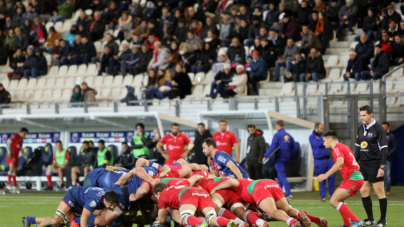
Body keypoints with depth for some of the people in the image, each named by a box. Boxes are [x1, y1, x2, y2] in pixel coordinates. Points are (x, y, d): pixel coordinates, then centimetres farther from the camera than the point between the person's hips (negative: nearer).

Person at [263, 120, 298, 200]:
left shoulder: (277, 135, -8)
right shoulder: (289, 136, 12)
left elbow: (273, 147, -17)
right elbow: (295, 148, 11)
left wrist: (265, 156, -14)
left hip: (279, 159, -7)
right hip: (286, 159, 7)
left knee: (282, 176, -9)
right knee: (280, 176, 17)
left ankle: (289, 194, -18)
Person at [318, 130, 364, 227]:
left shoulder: (337, 148, -9)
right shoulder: (343, 146, 21)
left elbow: (340, 162, -29)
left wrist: (326, 175, -30)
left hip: (352, 179, -10)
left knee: (334, 201, -14)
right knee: (338, 200, 17)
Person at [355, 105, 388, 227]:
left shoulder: (378, 128, -9)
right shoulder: (360, 129, 12)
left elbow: (384, 148, -12)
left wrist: (382, 167, -17)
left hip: (375, 164, -7)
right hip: (363, 164, 7)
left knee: (379, 191, -4)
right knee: (364, 191, 4)